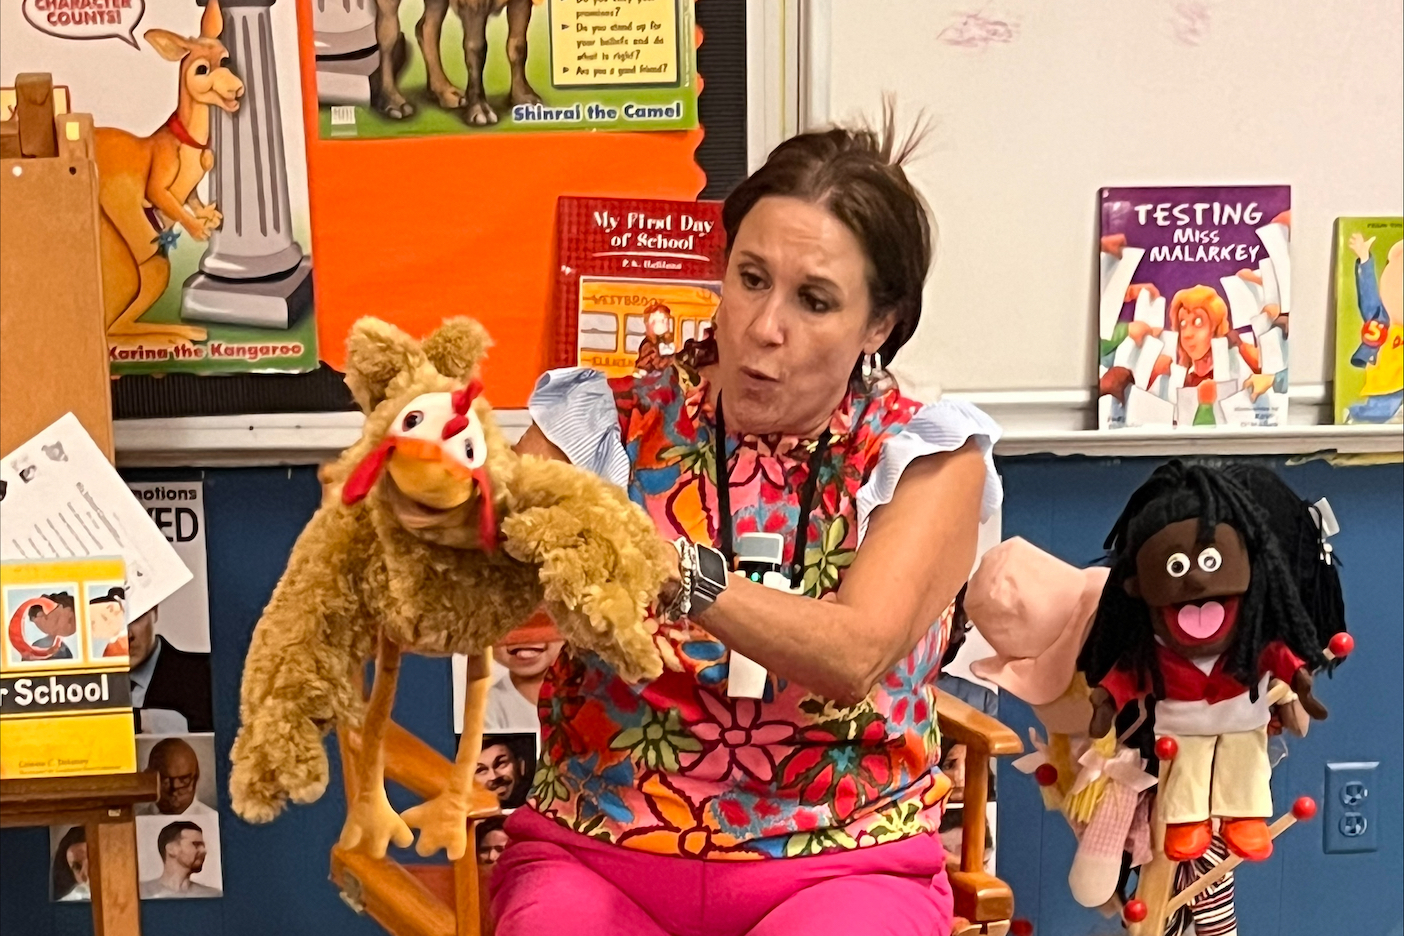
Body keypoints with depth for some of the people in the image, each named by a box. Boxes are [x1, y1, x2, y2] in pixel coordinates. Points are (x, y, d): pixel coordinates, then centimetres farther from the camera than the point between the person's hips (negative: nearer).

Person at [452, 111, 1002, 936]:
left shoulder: (929, 458, -1)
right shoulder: (608, 426, 1)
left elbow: (854, 656, -18)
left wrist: (666, 569, -33)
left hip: (840, 866, 0)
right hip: (596, 853, 1)